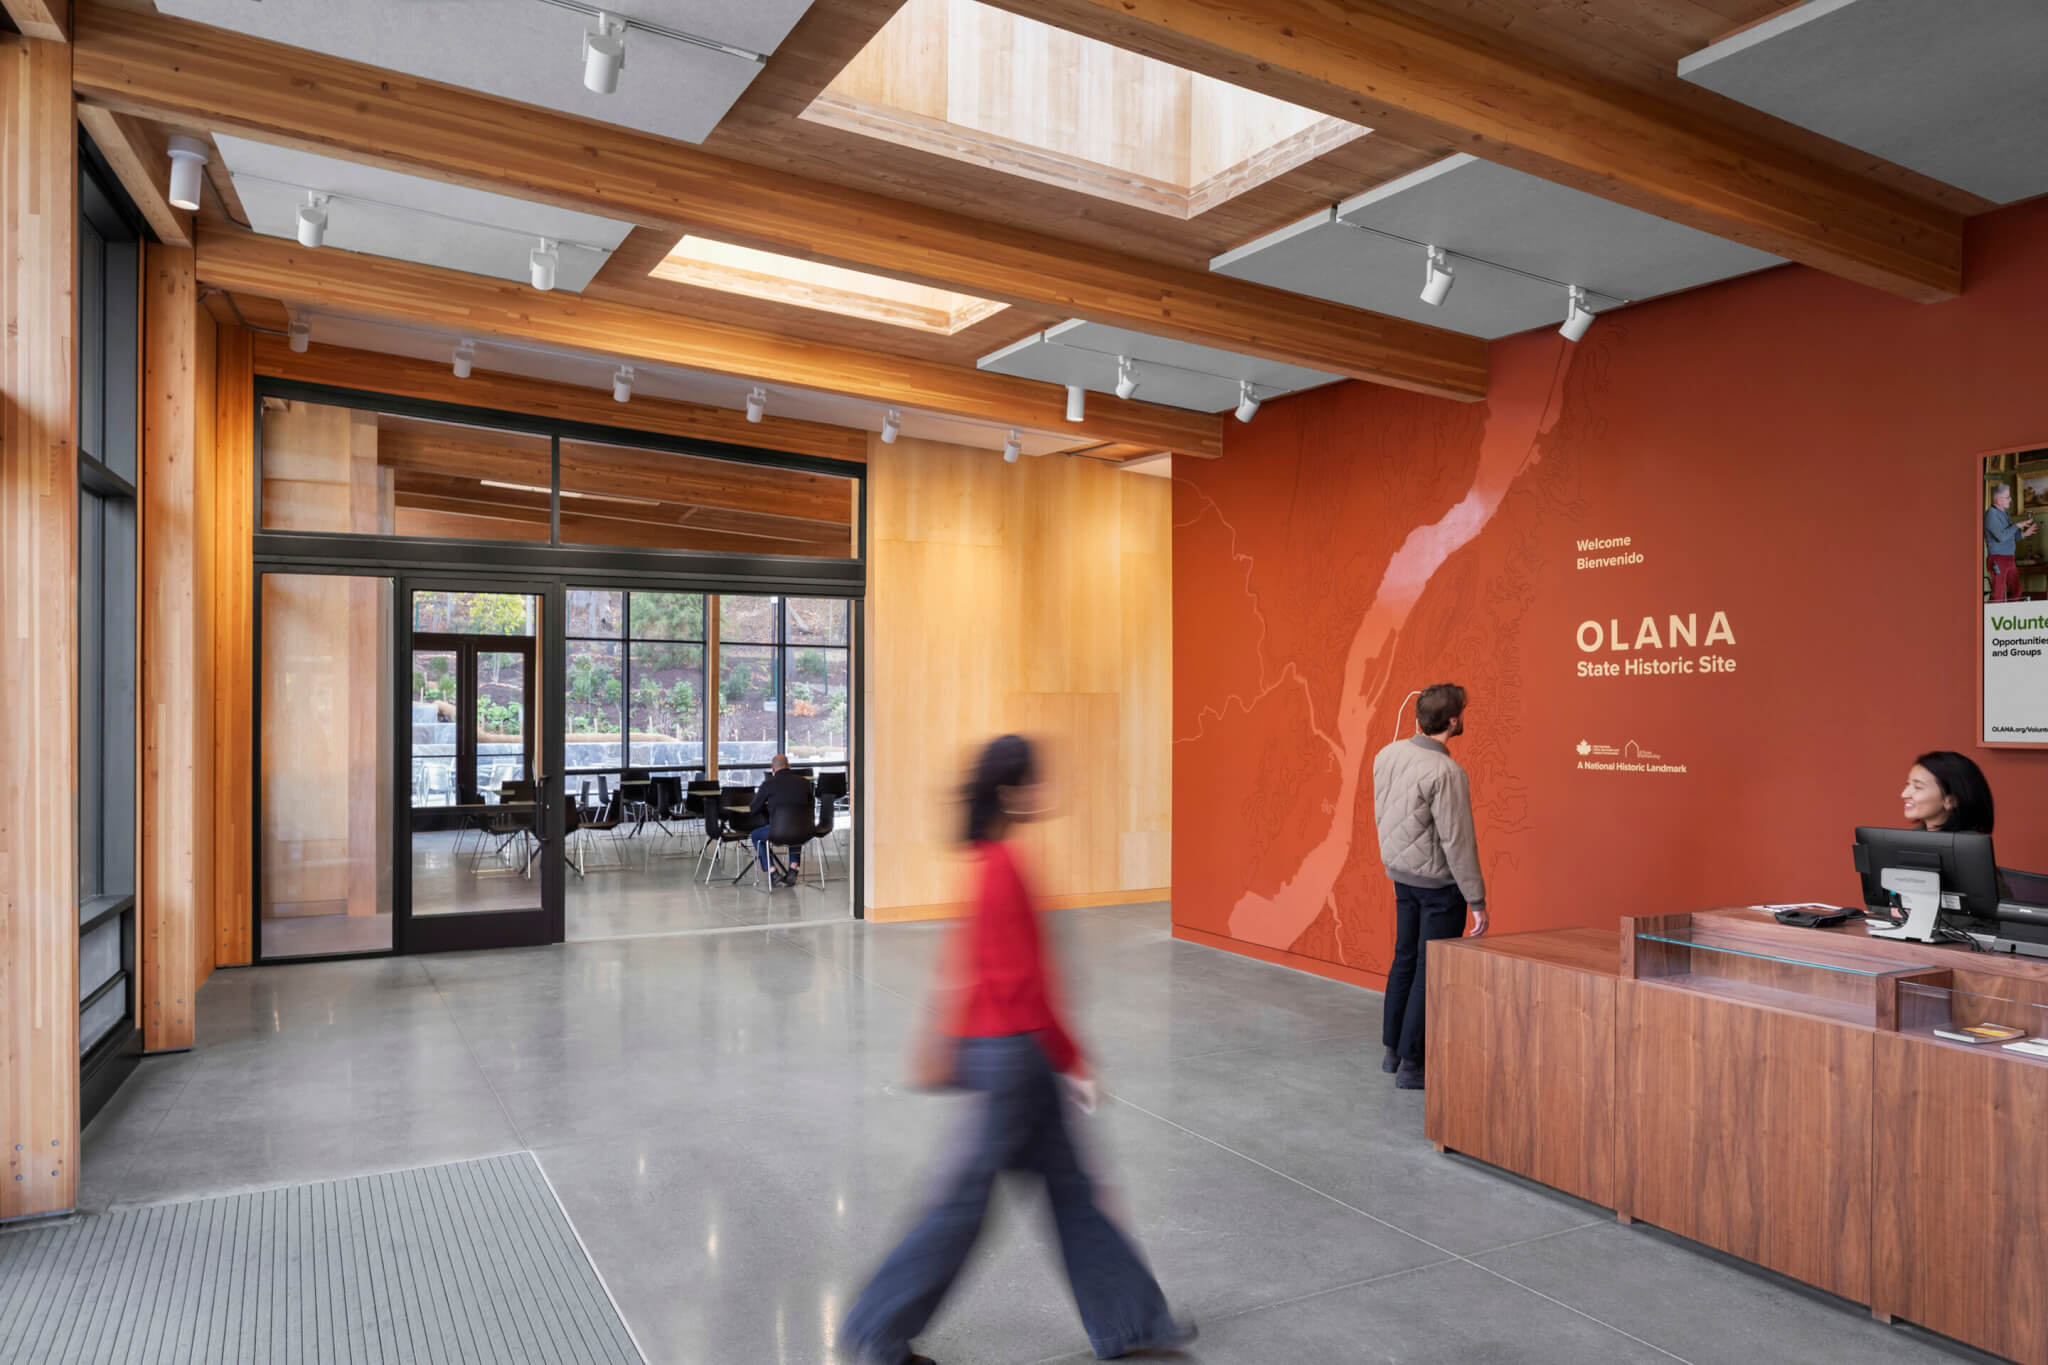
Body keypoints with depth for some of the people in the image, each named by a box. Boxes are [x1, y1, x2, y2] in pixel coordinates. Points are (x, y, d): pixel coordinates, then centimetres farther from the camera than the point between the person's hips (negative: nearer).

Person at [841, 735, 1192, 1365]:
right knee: (967, 1199, 6)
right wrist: (1071, 1063, -13)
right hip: (1010, 1051, -10)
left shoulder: (987, 859, 7)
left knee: (1069, 1186, 18)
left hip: (990, 1045, 10)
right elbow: (1021, 982, -22)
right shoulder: (1003, 865, -22)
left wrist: (940, 1044, 22)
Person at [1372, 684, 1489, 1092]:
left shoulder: (1386, 755, 0)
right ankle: (1412, 1064, 10)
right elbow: (1457, 842, -21)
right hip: (1439, 882, -7)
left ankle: (1392, 1050, 29)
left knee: (1404, 960, 18)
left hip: (1401, 875, 7)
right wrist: (1477, 901, -14)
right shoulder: (1445, 772, -23)